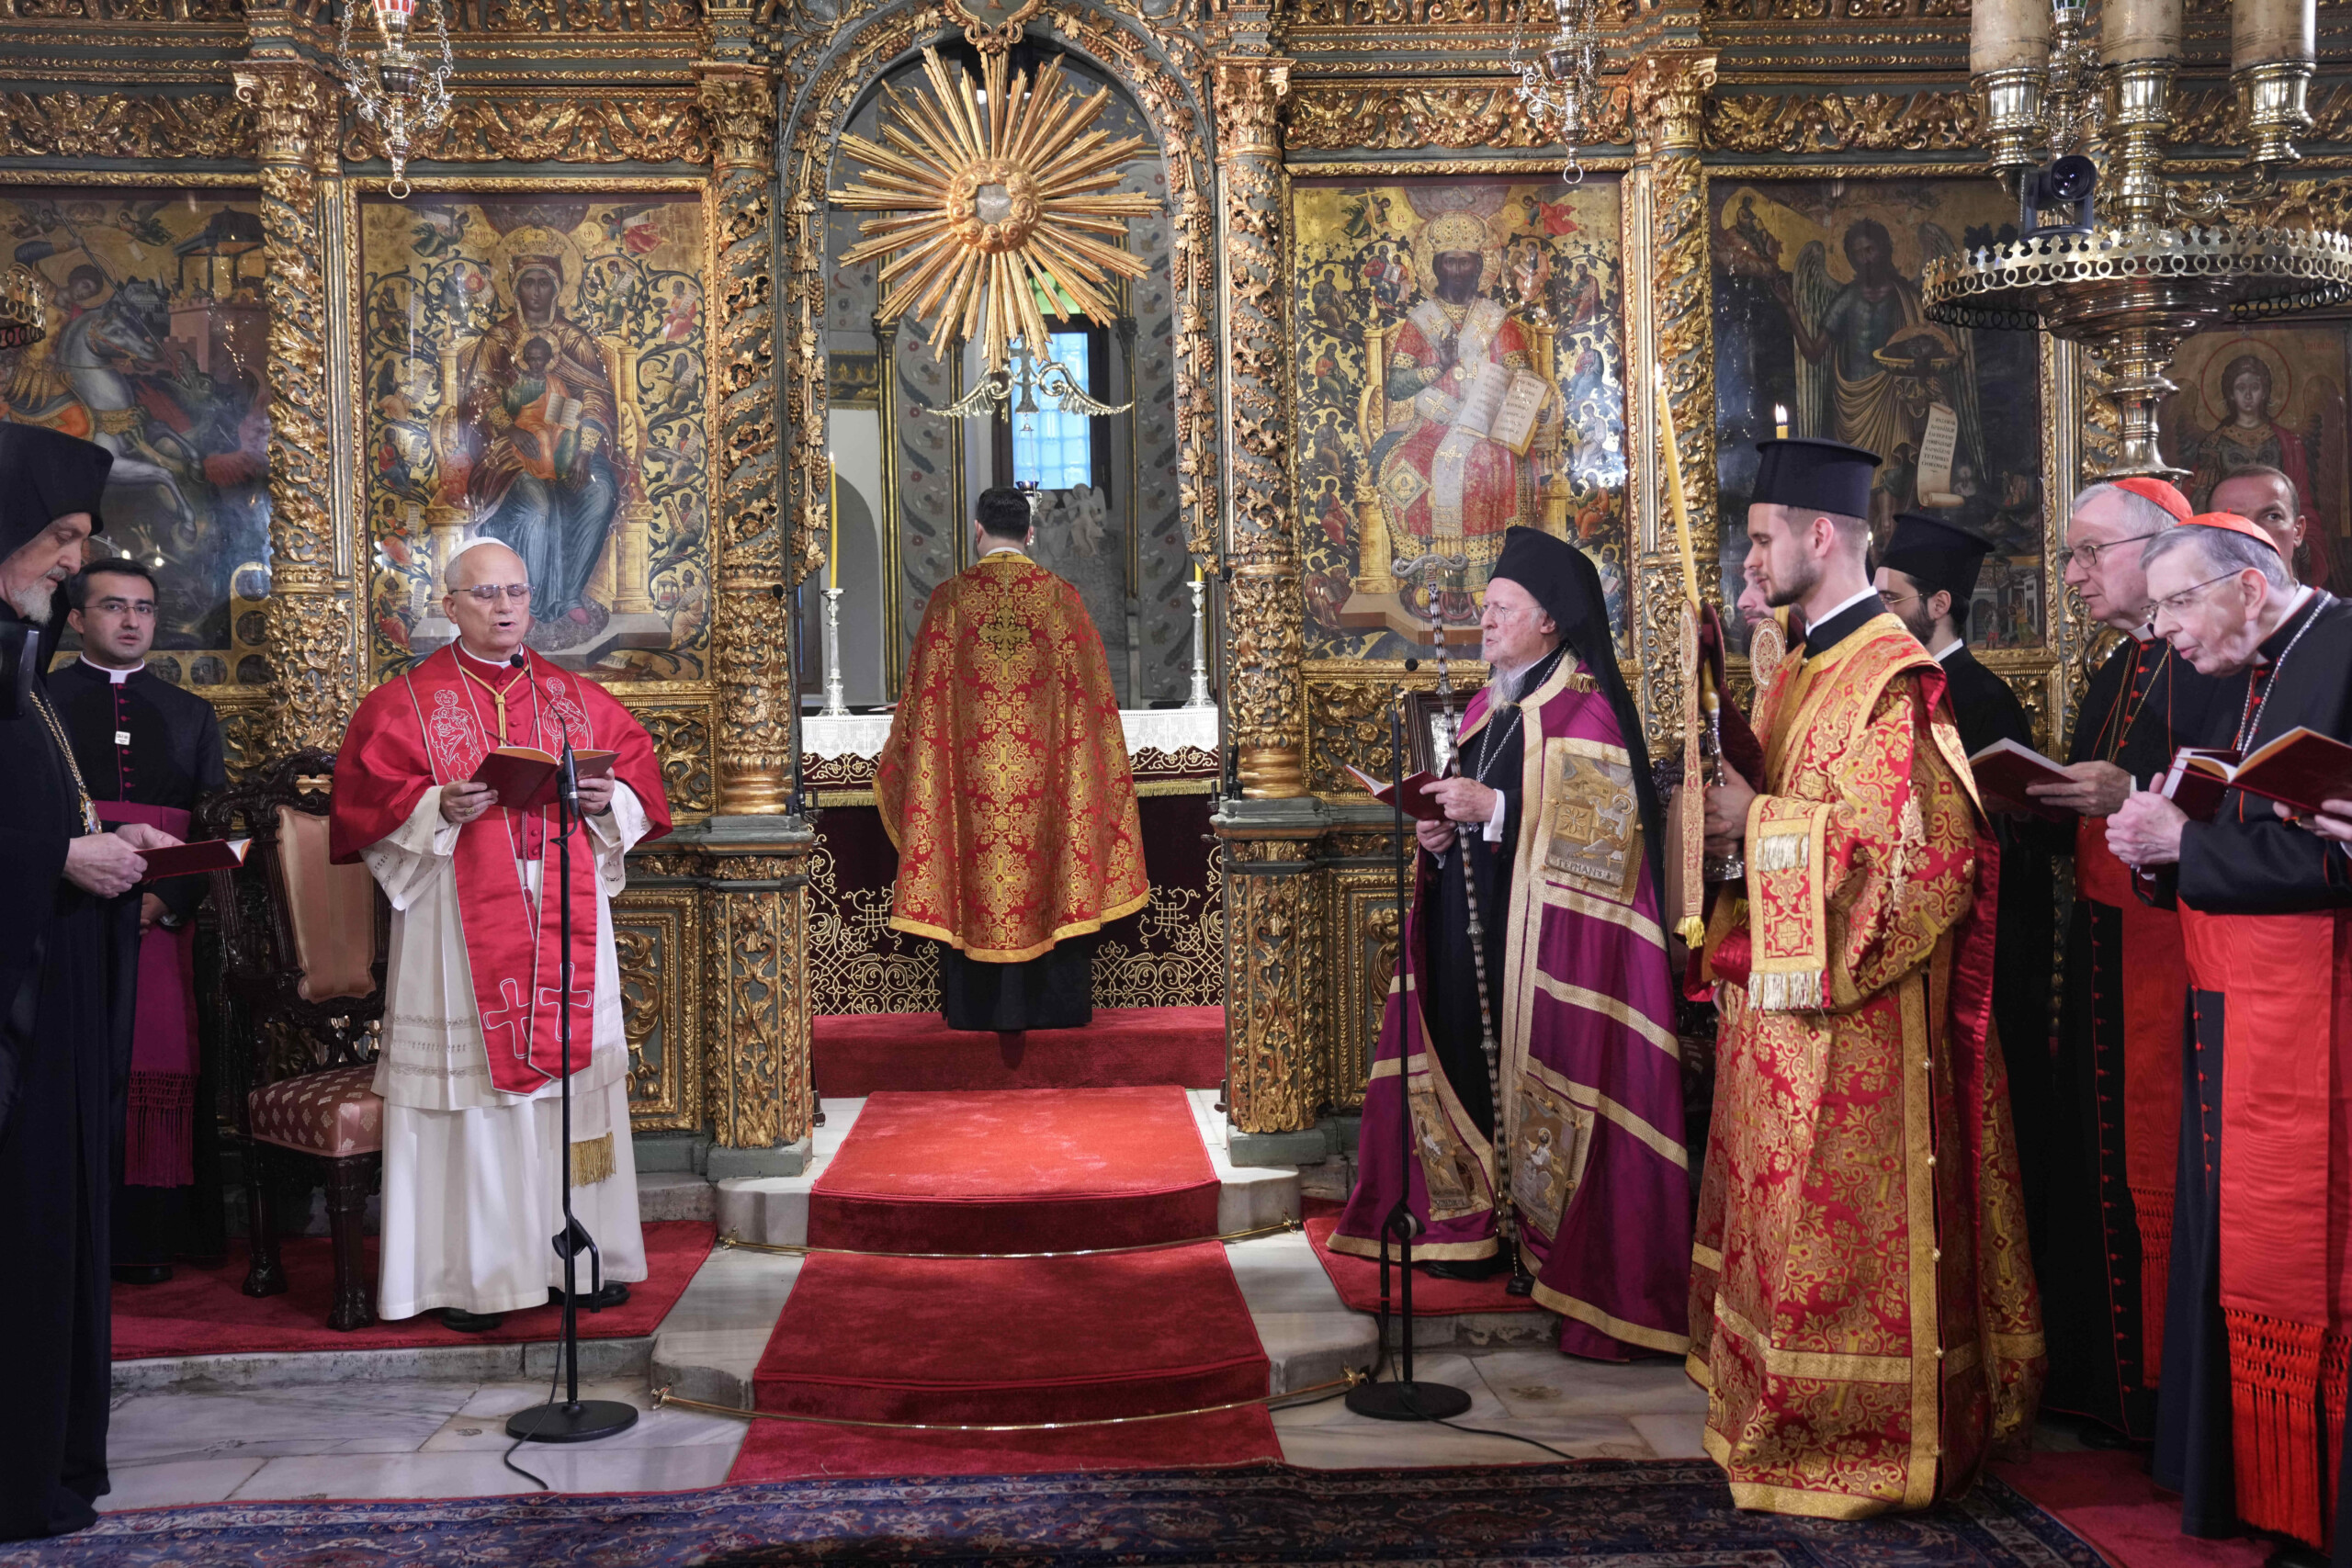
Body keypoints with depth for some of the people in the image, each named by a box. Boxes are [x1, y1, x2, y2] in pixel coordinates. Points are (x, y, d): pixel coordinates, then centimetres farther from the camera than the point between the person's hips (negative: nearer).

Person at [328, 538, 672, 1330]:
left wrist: (609, 799, -7)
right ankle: (468, 1274, 1)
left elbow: (638, 769, 14)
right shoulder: (407, 702, 4)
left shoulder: (577, 697, 15)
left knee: (572, 1073, 4)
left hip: (565, 925, 4)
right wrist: (439, 809, -18)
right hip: (462, 928, -3)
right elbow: (370, 800, -2)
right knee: (470, 1085, -5)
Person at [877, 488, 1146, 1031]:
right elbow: (1090, 696, 4)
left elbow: (924, 697, 1)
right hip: (1041, 775, 1)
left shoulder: (949, 599, -1)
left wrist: (900, 755, 16)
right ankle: (1049, 1005, 9)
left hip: (970, 773, 0)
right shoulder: (1061, 598, 1)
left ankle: (978, 1009, 8)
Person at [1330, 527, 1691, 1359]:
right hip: (1472, 927, 8)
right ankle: (1474, 1221, 16)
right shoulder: (1485, 709, 16)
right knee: (1471, 1065, 7)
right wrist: (1440, 830, 3)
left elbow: (1608, 822, -19)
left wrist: (1494, 808, -22)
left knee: (1536, 1072, -5)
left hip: (1545, 936, -8)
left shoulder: (1583, 710, -9)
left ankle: (1554, 1241, 4)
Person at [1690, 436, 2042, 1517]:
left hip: (1853, 1012, -10)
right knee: (1782, 1213, 16)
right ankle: (1785, 1411, 28)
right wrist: (1731, 805, 2)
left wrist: (1752, 819, -18)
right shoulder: (1803, 666, 13)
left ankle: (1858, 1442, 11)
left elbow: (1891, 840, -24)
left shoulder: (1892, 678, -17)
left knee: (1839, 1223, -1)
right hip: (1783, 987, 10)